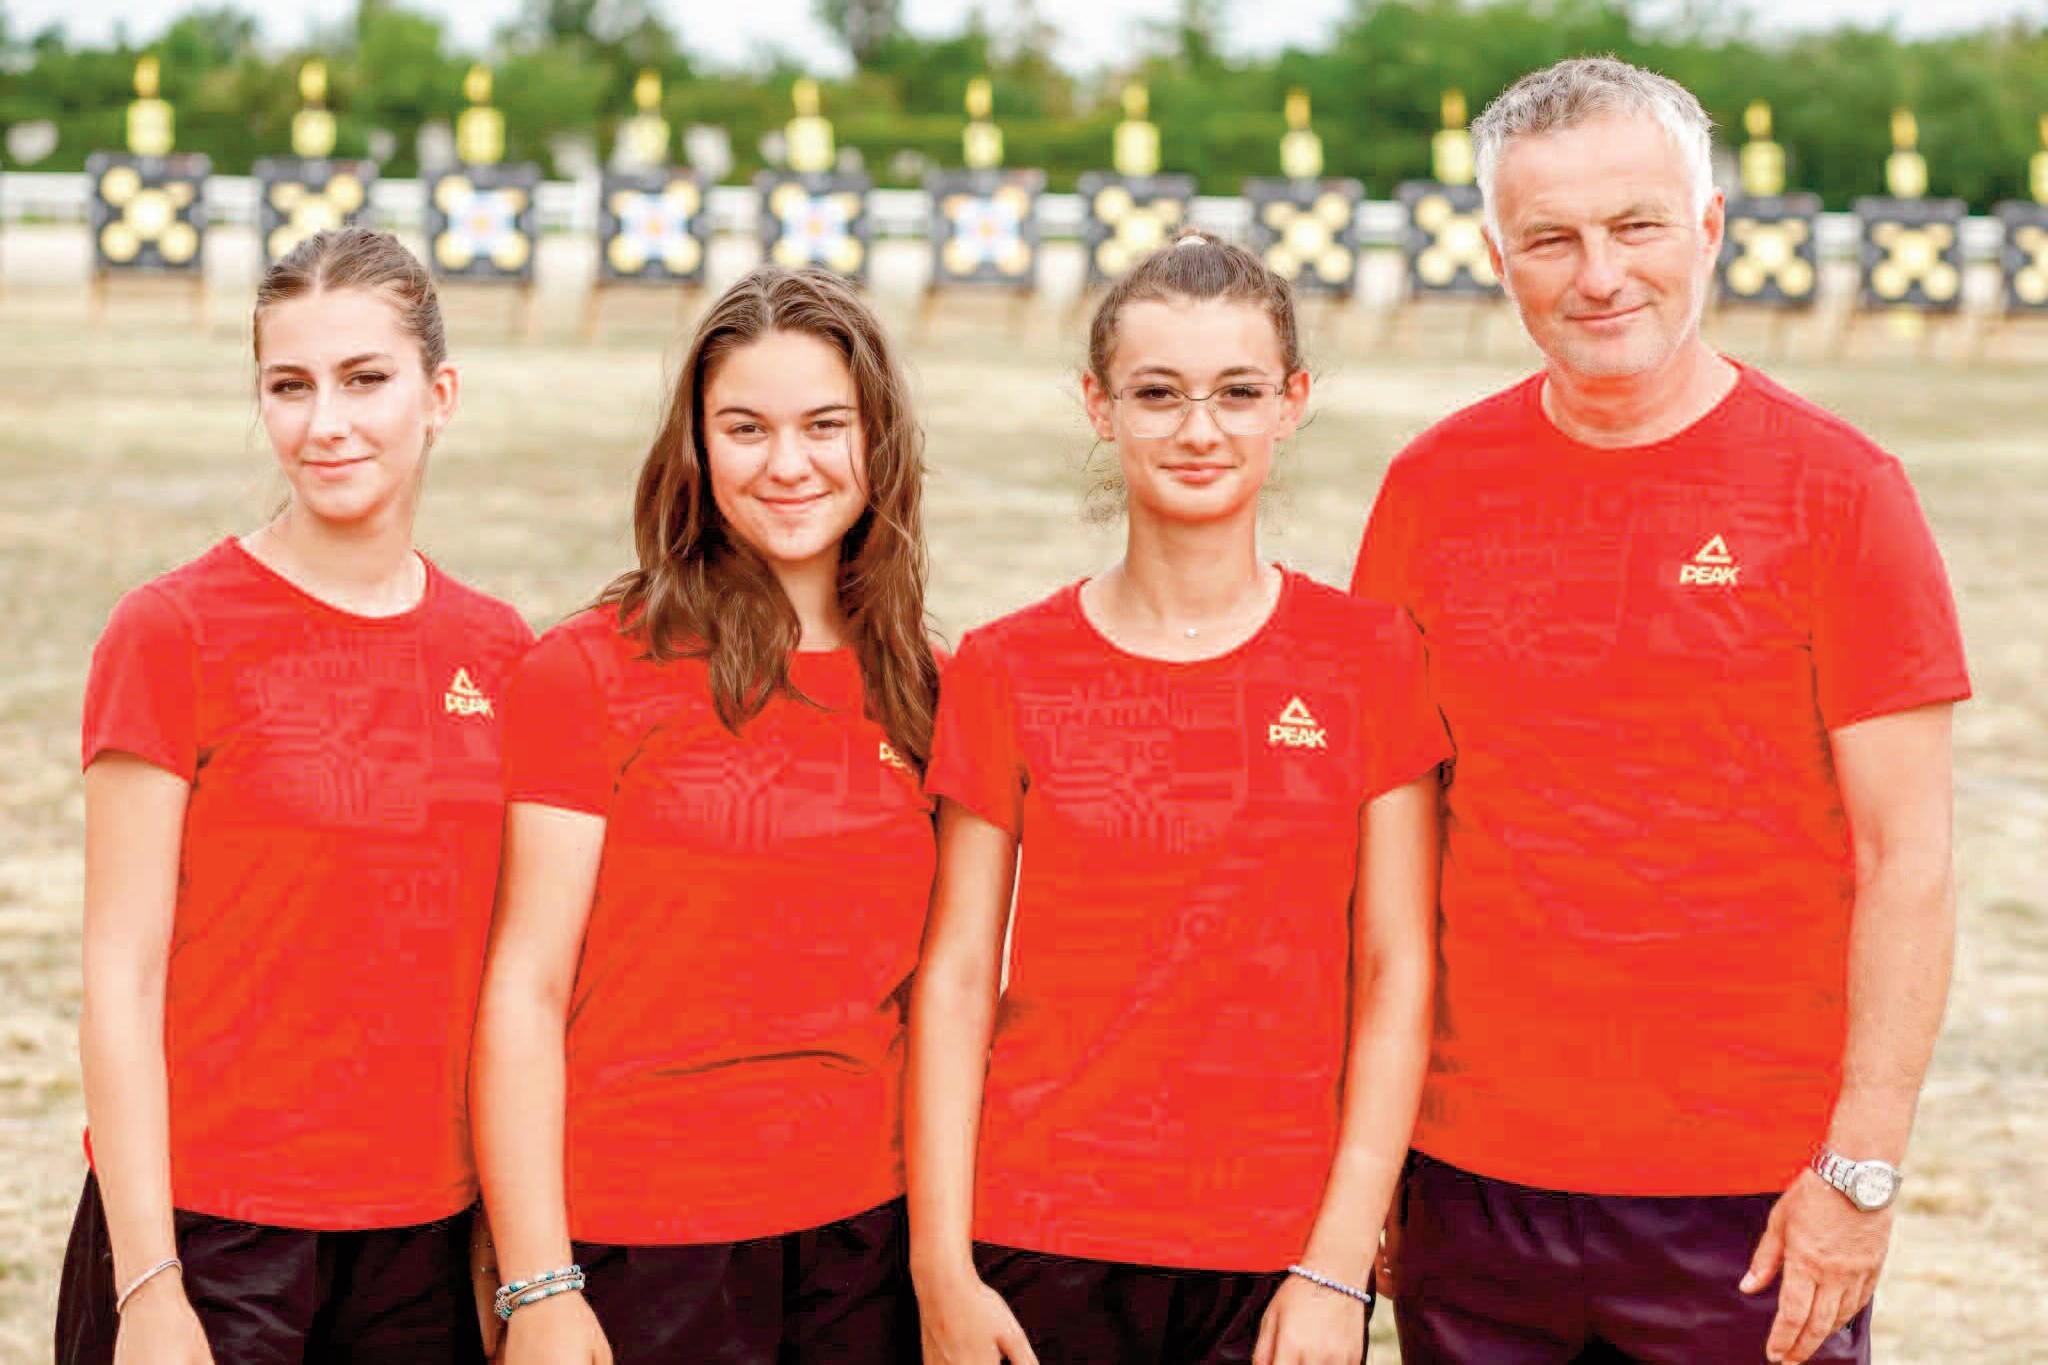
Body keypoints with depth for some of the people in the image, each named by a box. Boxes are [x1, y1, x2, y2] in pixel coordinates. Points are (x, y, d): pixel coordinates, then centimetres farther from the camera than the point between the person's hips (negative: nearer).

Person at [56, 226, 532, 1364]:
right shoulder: (174, 632, -6)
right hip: (211, 1224, -4)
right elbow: (122, 975, -8)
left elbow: (503, 973, 10)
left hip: (427, 1229, 4)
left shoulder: (496, 649, 6)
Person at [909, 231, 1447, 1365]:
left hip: (1281, 1260, 0)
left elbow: (1396, 974, -1)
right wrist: (941, 1268, -4)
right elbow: (954, 976, 1)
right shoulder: (1005, 671, 2)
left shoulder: (1370, 661, 2)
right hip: (1044, 1247, 0)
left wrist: (1339, 1266, -7)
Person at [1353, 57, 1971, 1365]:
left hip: (1753, 1202, -2)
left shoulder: (1835, 488, -4)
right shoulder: (1434, 486, 4)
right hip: (1471, 1178, 3)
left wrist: (1863, 1163, -10)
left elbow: (1908, 858, -5)